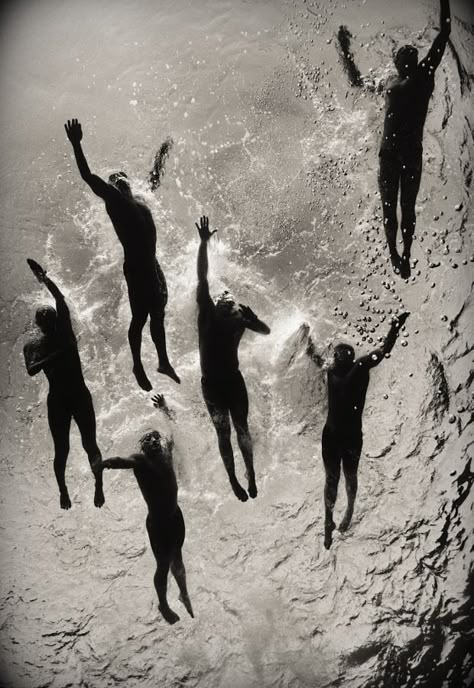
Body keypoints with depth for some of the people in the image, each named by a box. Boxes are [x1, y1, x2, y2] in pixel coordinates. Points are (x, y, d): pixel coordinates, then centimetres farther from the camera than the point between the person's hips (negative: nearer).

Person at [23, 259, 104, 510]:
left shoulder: (65, 332, 5)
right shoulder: (32, 345, 4)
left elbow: (61, 301, -9)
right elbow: (31, 370, -16)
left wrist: (45, 279, -16)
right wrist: (54, 356, -25)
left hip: (80, 394, 1)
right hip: (57, 399, -1)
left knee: (90, 444, 3)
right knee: (61, 449, 4)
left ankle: (99, 487, 10)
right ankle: (63, 491, 14)